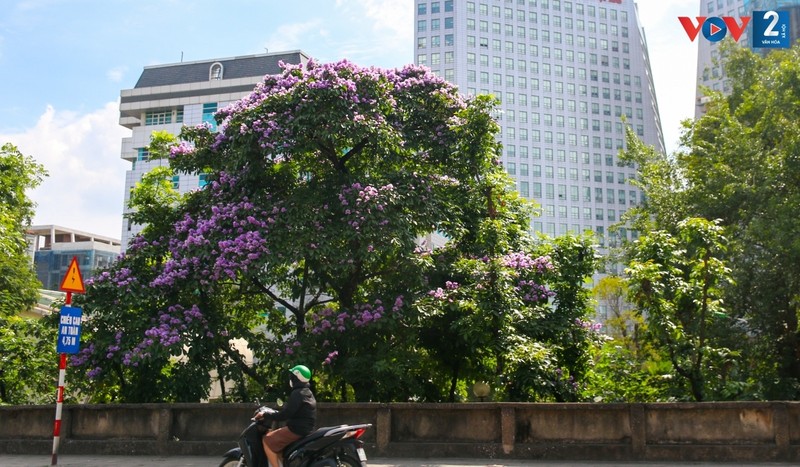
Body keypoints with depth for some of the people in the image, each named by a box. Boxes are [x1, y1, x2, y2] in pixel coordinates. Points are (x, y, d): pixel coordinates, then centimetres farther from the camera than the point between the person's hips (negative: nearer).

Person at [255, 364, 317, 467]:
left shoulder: (297, 393, -17)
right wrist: (270, 413, 22)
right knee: (276, 440, 22)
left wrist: (265, 415, -10)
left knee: (267, 440, -8)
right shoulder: (307, 392, 14)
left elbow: (284, 415, -20)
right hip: (305, 428, 10)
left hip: (297, 430, -10)